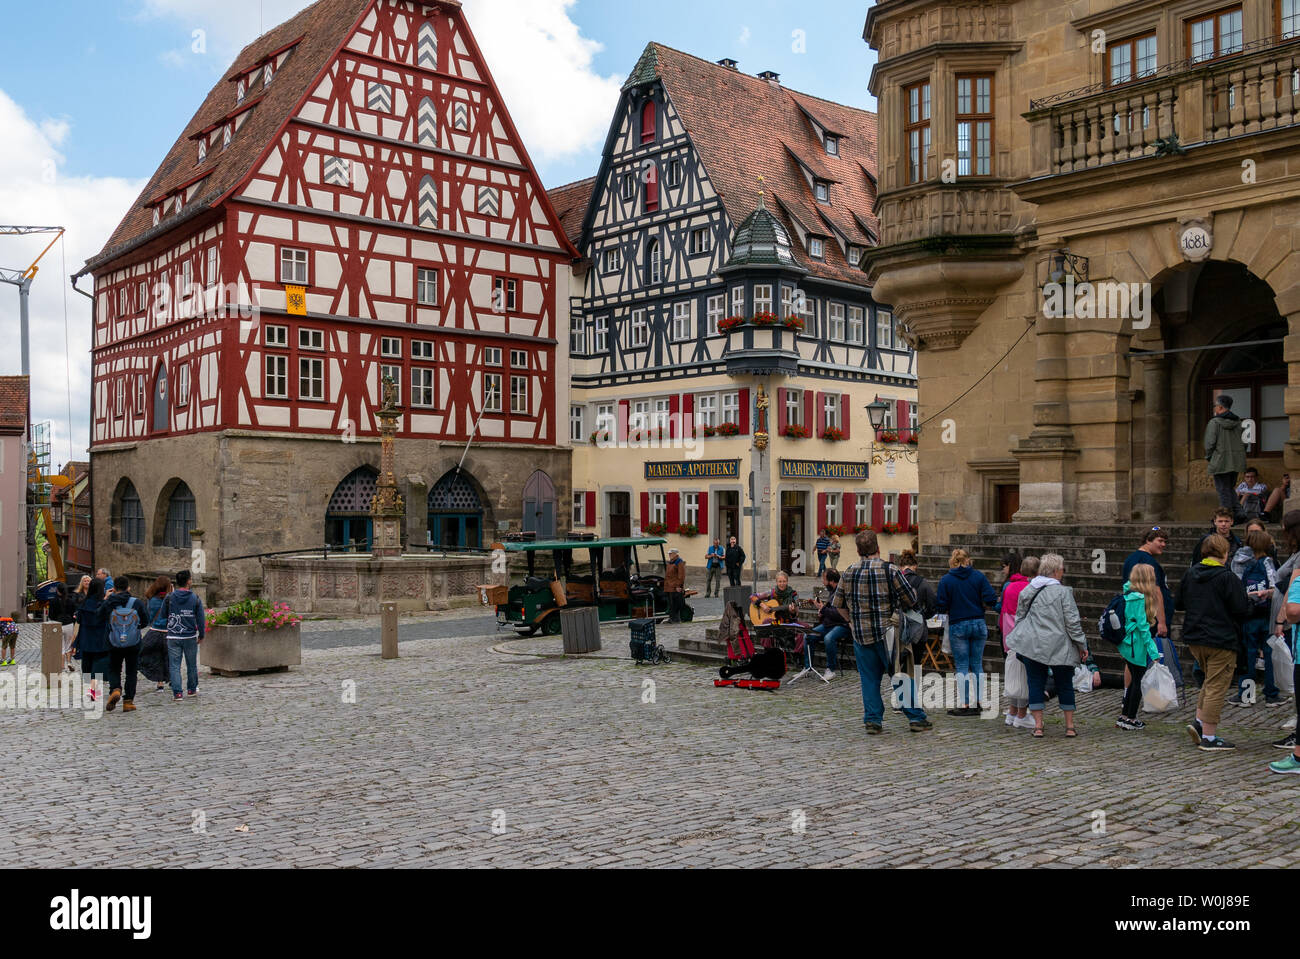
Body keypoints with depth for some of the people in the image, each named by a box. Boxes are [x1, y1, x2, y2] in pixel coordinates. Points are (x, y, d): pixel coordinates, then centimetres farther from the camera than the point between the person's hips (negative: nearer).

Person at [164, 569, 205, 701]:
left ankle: (177, 693, -5)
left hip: (173, 637, 0)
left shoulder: (169, 598, -4)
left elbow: (163, 616, 4)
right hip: (190, 637, 0)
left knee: (174, 666, 2)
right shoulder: (195, 599, -5)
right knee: (192, 665, 15)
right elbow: (201, 620, -2)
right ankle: (192, 689, 27)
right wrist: (201, 635, 8)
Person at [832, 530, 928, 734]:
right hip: (887, 632, -3)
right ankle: (916, 718, 10)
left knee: (869, 678, 10)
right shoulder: (890, 571, -11)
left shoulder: (848, 574, 2)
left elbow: (837, 603, 11)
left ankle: (872, 720, 9)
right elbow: (911, 600, -7)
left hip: (860, 634, 3)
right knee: (902, 675, 6)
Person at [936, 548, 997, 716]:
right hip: (979, 624, 2)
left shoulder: (946, 580, -5)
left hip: (958, 626, -2)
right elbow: (990, 600, -6)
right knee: (977, 664, 12)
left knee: (962, 666, 3)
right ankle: (978, 702, 15)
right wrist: (979, 606, 13)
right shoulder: (978, 576, 0)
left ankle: (965, 704, 0)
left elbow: (942, 608, -7)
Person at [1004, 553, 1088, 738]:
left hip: (1032, 645, 3)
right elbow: (1072, 622, -9)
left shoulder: (1027, 590, 6)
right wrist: (1082, 645, 0)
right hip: (1059, 647, -3)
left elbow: (1019, 618, 14)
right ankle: (1070, 727, 15)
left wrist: (1016, 642, 25)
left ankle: (1038, 726, 5)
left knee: (1036, 684, 8)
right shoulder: (1063, 592, -9)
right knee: (1065, 685, 10)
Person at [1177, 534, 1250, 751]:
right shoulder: (1227, 578, -15)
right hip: (1221, 641, -6)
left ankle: (1199, 721, 12)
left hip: (1194, 639, 6)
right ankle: (1209, 737, 3)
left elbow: (1179, 603, 13)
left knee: (1210, 681, 23)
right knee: (1216, 687, 0)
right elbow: (1242, 610, -13)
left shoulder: (1189, 574, 4)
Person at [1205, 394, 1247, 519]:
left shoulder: (1214, 422, -12)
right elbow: (1245, 441, 11)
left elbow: (1210, 443, -14)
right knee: (1229, 489, 18)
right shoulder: (1238, 422, 8)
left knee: (1224, 491, 0)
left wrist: (1208, 457, 1)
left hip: (1220, 462, -6)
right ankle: (1238, 512, 5)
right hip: (1236, 461, 6)